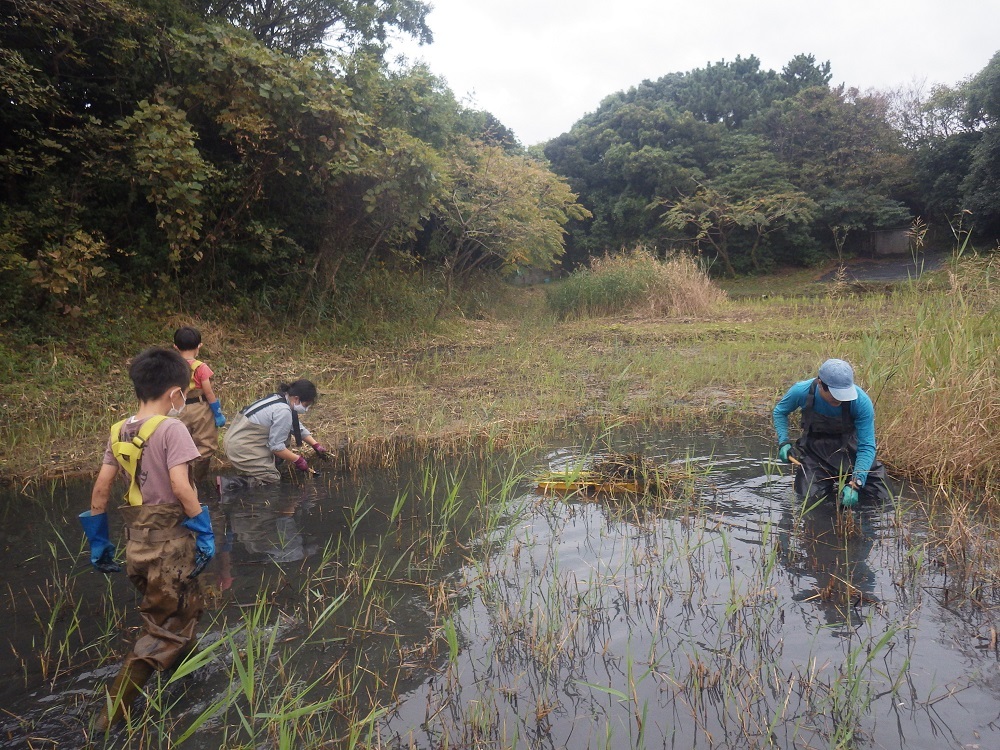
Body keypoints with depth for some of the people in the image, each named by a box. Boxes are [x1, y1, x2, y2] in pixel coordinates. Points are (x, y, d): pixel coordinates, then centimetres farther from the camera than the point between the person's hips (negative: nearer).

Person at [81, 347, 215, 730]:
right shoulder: (171, 429, -16)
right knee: (166, 627, 8)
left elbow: (100, 489, 6)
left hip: (137, 541, 7)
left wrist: (99, 543, 15)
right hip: (170, 541, -7)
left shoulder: (119, 432, 5)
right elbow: (180, 486, -23)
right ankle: (114, 710, 7)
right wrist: (205, 532, -13)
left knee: (183, 609, 27)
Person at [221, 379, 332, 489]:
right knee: (272, 478, -3)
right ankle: (228, 483, -13)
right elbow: (276, 446, -18)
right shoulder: (283, 412, -23)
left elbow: (298, 427, 17)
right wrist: (297, 460, -6)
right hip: (240, 449, -10)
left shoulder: (279, 398, 6)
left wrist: (316, 446, 15)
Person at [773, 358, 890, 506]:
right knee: (809, 497, -14)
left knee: (879, 496, -8)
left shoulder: (861, 402, -27)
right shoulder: (801, 391, -23)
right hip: (813, 449, 0)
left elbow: (866, 447, -23)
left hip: (849, 448, 0)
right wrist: (783, 442, -13)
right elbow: (779, 412, 0)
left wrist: (855, 485, -34)